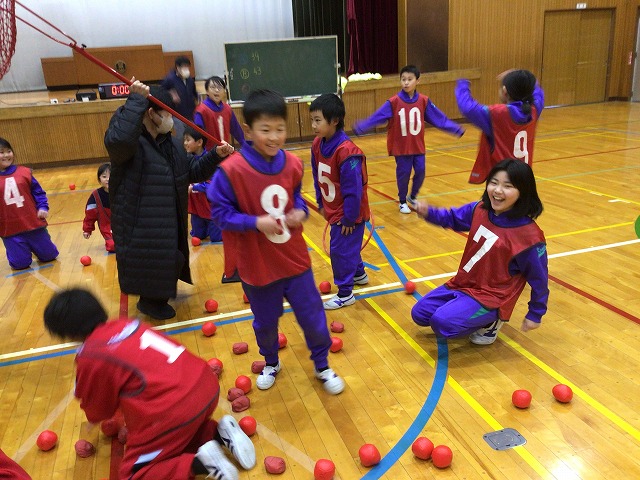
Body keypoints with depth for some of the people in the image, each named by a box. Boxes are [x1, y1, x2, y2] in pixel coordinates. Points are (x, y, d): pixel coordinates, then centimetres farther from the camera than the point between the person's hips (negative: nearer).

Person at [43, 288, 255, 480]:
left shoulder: (90, 357, -5)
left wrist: (93, 419, 38)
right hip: (207, 386, 8)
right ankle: (219, 433, 12)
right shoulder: (125, 324, 12)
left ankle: (198, 463, -6)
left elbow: (97, 409, 13)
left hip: (174, 410, -7)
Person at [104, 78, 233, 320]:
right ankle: (150, 301, 30)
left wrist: (215, 156, -1)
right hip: (140, 226, -9)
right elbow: (119, 138, -43)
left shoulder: (171, 143, 9)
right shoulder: (128, 139, -17)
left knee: (170, 262, 23)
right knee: (151, 264, 2)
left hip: (170, 223, 9)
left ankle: (159, 294, 49)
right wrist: (137, 99, -37)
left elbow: (192, 172, 13)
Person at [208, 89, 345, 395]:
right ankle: (271, 363, 48)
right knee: (265, 322, 18)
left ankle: (322, 365, 37)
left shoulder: (292, 164, -6)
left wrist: (300, 212, -10)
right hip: (257, 265, -2)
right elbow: (220, 212, -12)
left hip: (294, 259, 3)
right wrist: (255, 223, -25)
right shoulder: (231, 170, -19)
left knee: (312, 316, 12)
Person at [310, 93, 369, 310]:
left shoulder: (346, 152, -30)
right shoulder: (317, 144, -5)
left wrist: (349, 219, -18)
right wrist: (321, 204, 9)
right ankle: (359, 274, 48)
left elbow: (353, 190, -25)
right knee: (347, 247, 24)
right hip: (333, 210, 8)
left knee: (340, 250, 1)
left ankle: (345, 294, 17)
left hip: (348, 214, -8)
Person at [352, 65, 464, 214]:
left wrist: (457, 129, 1)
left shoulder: (424, 101, -3)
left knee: (420, 172, 5)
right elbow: (375, 118, -15)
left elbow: (440, 119, 3)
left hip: (418, 146, 3)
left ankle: (412, 197, 31)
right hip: (401, 147, -3)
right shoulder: (393, 102, -11)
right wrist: (359, 128, -27)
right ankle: (402, 201, 25)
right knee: (403, 173, 4)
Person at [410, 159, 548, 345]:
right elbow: (452, 218, 13)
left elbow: (539, 278, -10)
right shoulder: (480, 210, -6)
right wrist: (428, 212, -6)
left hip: (491, 296, -7)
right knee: (419, 314, 8)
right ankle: (480, 316, 18)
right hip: (462, 283, 7)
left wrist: (535, 314, -1)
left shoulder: (529, 236, -22)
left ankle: (490, 322, 2)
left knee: (442, 322, -27)